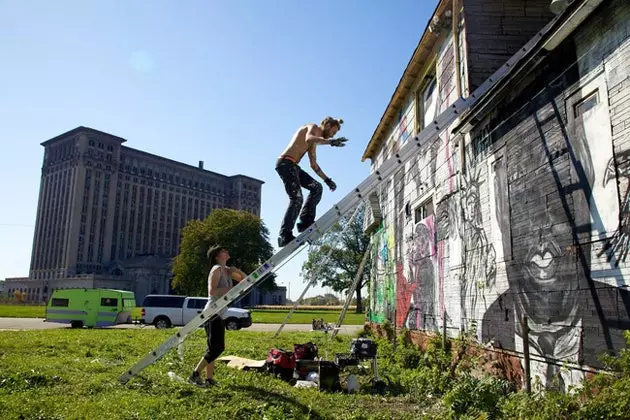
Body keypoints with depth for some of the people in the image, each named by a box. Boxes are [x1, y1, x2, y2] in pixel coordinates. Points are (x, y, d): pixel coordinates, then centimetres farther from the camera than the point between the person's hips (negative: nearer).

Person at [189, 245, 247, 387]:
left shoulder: (227, 270, 14)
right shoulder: (217, 269, -11)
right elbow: (212, 291, -22)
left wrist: (237, 271, 1)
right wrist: (231, 289, -18)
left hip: (219, 315, 9)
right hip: (212, 314, -9)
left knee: (214, 348, 11)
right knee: (217, 347, -11)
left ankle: (209, 378, 17)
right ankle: (195, 375, -5)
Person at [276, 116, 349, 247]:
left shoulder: (314, 143, 26)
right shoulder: (313, 127, -1)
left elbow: (313, 164, 30)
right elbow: (308, 139, -27)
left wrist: (326, 179, 25)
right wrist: (330, 142, -39)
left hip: (293, 166, 10)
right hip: (285, 163, -10)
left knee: (316, 187, 4)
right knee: (297, 198, -16)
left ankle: (305, 222, -2)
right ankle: (285, 235, -16)